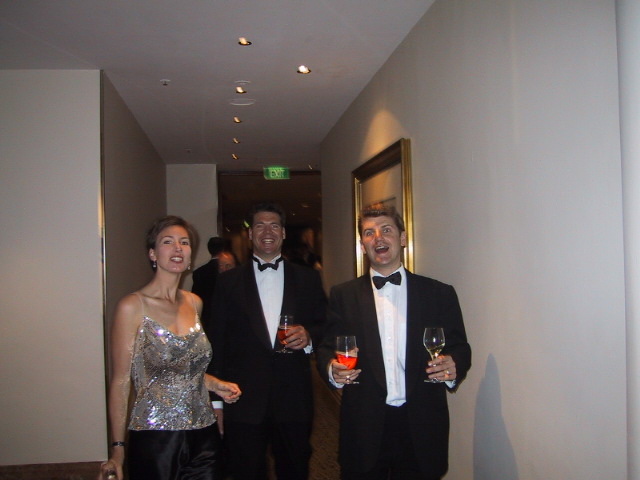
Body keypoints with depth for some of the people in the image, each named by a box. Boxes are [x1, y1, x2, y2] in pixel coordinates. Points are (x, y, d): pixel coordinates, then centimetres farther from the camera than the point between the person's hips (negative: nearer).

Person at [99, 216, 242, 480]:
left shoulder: (194, 303, 7)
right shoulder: (133, 307, -10)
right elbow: (120, 381, -9)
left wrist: (215, 384, 5)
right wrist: (117, 449, -11)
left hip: (203, 436, 5)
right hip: (155, 438, -5)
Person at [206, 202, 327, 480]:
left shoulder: (308, 279, 7)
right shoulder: (228, 282, 5)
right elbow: (217, 341, 3)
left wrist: (309, 335, -12)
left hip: (294, 401, 1)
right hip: (243, 403, -1)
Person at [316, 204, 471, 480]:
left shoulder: (440, 294, 4)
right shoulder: (343, 296, 5)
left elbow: (459, 347, 5)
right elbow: (327, 349, 5)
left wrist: (454, 366, -16)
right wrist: (332, 369, -16)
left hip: (422, 429, 0)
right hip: (364, 429, 0)